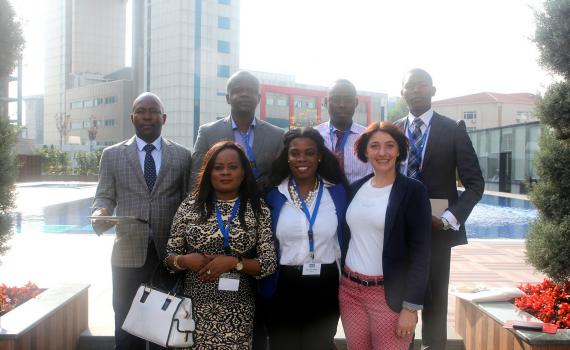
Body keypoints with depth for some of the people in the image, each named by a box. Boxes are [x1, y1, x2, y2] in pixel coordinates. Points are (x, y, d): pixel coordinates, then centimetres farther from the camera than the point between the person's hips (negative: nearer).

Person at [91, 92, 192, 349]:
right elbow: (105, 196, 8)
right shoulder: (112, 155, 7)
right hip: (128, 254, 0)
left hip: (170, 254, 0)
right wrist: (101, 213, -16)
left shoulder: (183, 156, 6)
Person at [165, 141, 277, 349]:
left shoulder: (258, 210, 0)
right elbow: (169, 257, 7)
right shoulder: (190, 206, 3)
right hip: (194, 308, 1)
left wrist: (234, 262, -16)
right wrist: (184, 260, -13)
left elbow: (269, 264, -3)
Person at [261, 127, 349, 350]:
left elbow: (344, 239, 7)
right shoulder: (273, 194, -3)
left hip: (325, 288, 1)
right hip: (283, 287, -1)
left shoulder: (337, 192, 0)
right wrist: (264, 286, 2)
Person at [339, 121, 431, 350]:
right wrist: (339, 282, 10)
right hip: (349, 289, 5)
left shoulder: (413, 191, -8)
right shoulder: (355, 187, 7)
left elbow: (421, 252, -10)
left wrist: (411, 306, -14)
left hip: (390, 294, -4)